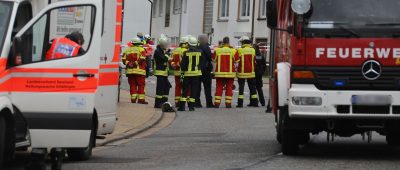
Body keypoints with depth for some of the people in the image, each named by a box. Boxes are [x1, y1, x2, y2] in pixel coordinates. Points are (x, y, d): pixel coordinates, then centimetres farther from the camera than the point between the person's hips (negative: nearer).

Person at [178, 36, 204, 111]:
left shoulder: (186, 53, -7)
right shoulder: (200, 52, -2)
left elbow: (183, 64, -3)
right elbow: (202, 63, 7)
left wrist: (183, 70, 12)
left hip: (187, 73, -1)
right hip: (197, 73, 1)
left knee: (185, 90, 6)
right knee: (194, 90, 5)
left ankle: (182, 105, 2)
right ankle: (191, 106, 3)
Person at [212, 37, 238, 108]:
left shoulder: (217, 50, -3)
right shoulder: (233, 50, -5)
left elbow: (214, 59, 9)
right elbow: (236, 60, 5)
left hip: (219, 73, 1)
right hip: (230, 73, -1)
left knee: (219, 87, 6)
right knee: (229, 88, 6)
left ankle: (217, 103, 2)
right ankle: (228, 103, 3)